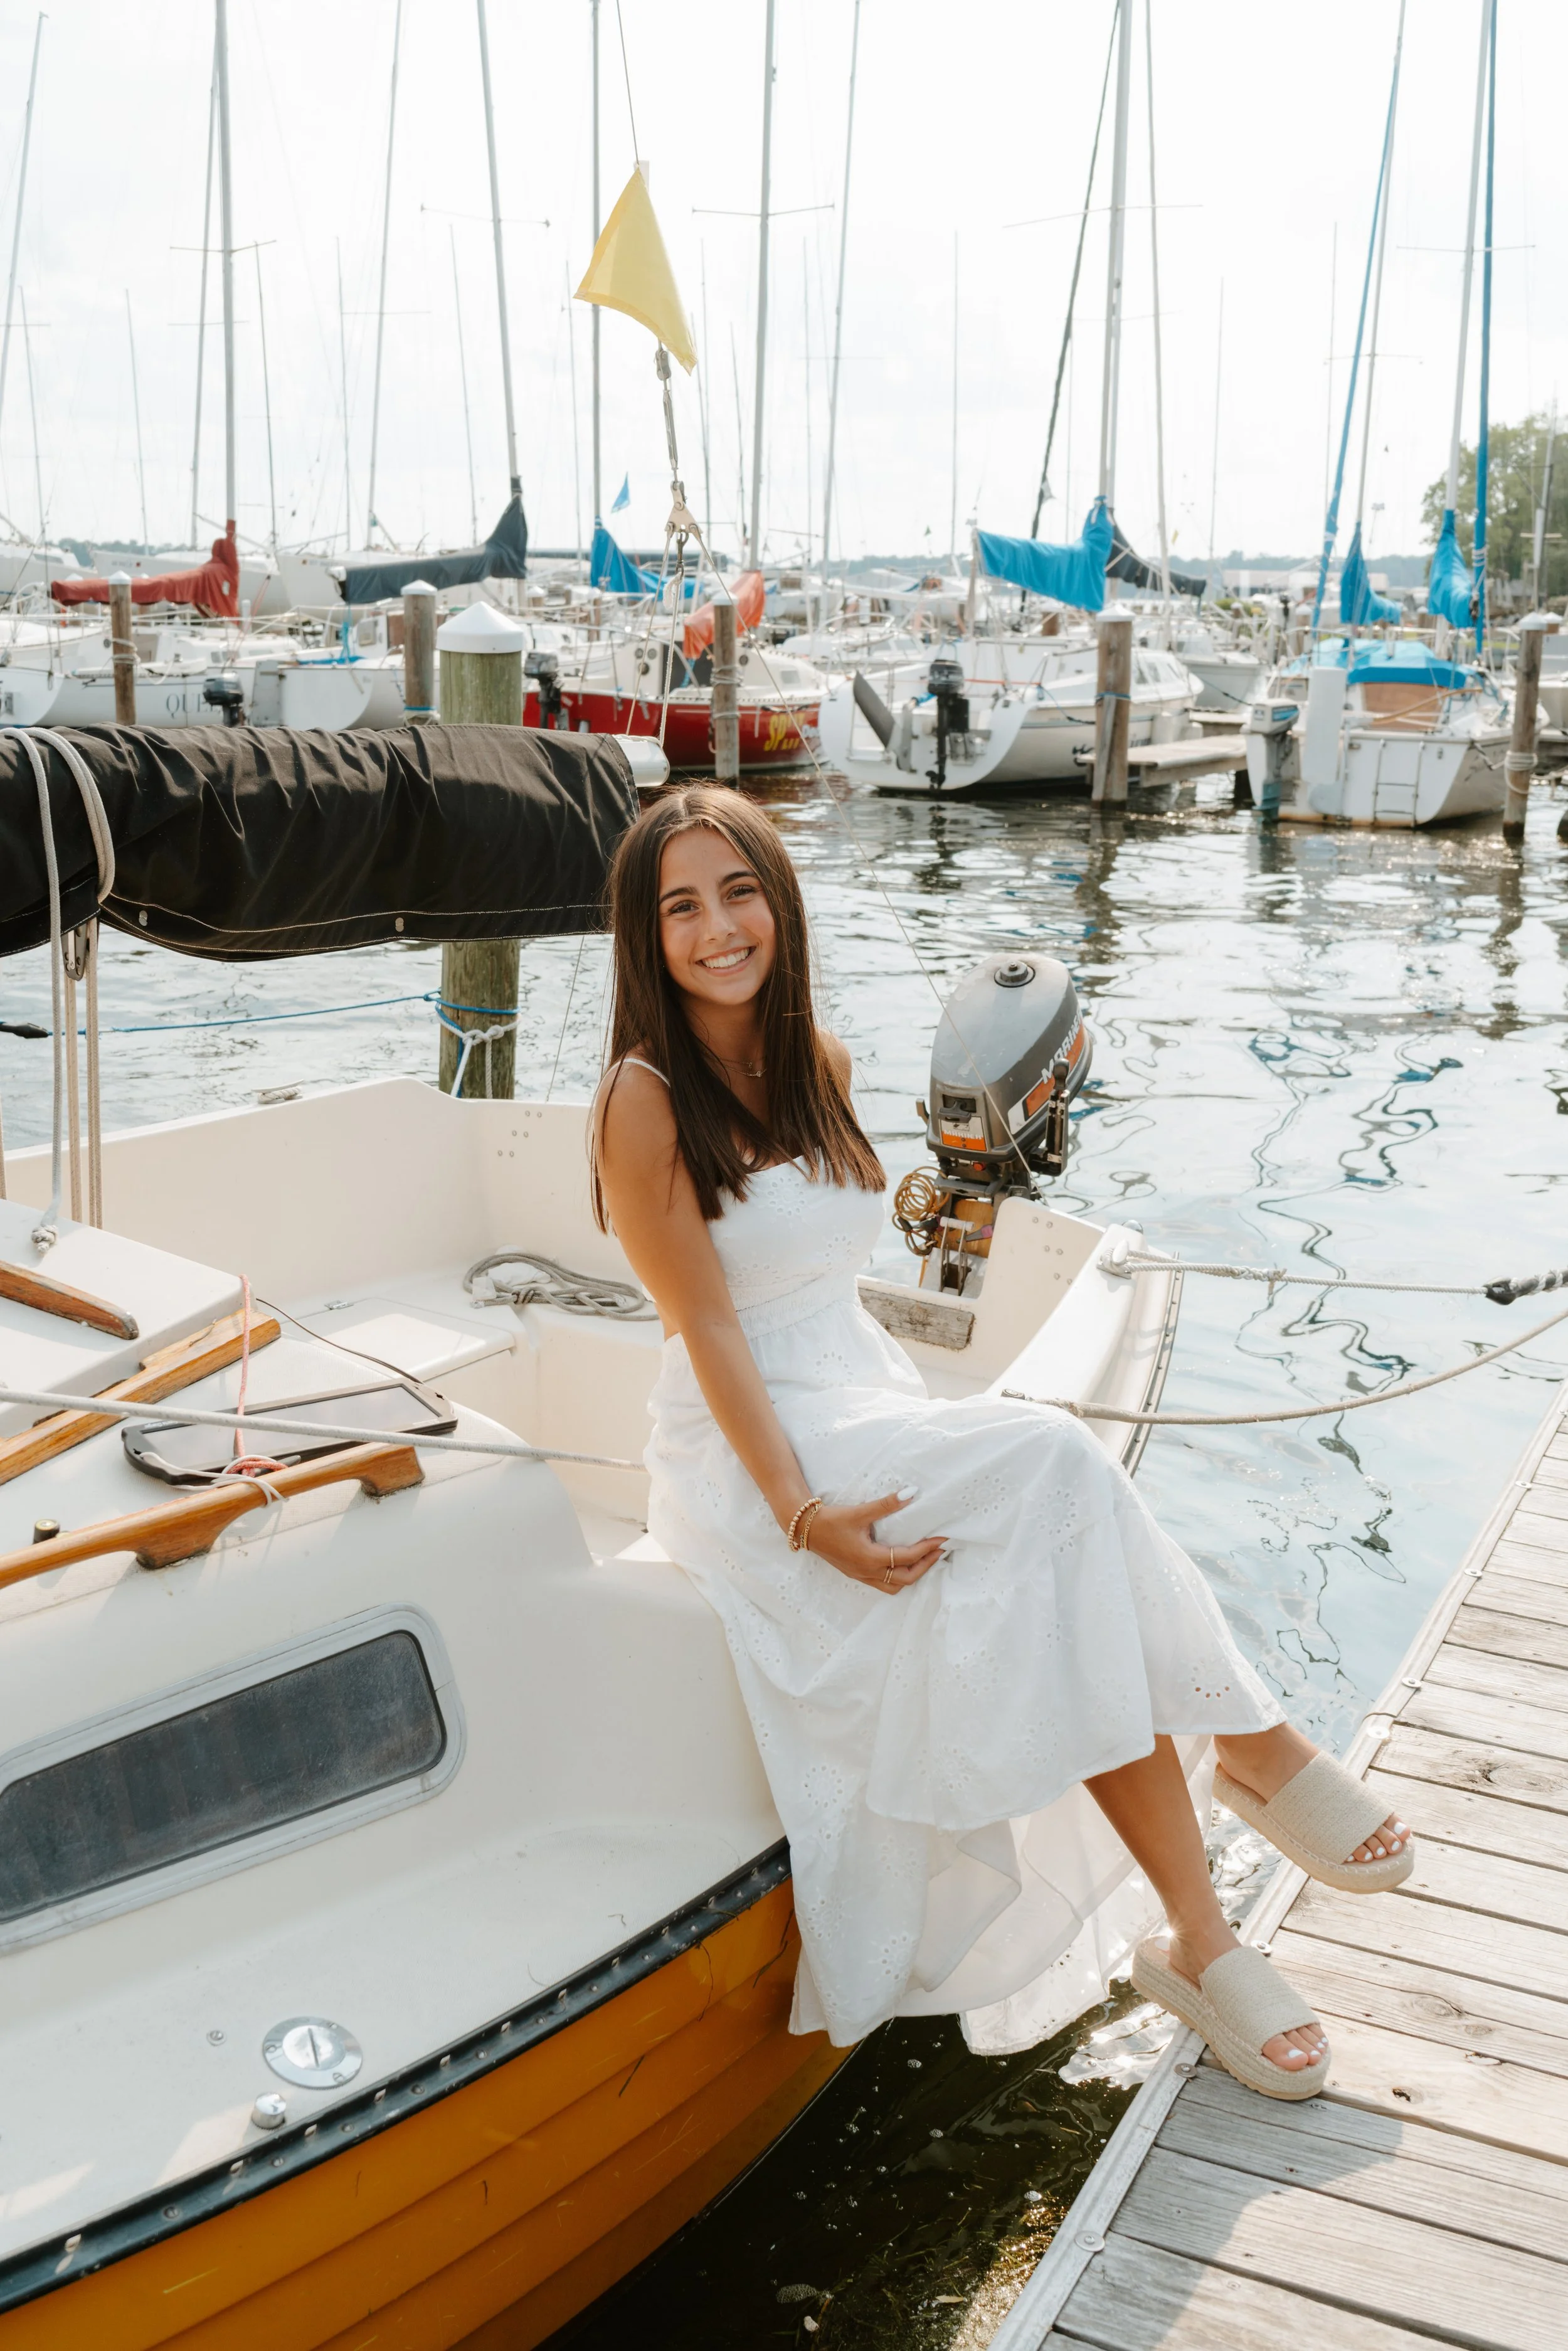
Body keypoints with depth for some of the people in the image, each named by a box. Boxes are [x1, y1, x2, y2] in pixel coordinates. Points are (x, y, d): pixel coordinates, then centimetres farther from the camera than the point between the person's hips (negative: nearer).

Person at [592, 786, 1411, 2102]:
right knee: (1060, 1467, -27)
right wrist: (802, 1512, -23)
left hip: (877, 1402, 6)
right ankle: (1251, 1740, -13)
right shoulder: (647, 1101, -9)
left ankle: (1195, 1941, -19)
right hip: (748, 1452, -6)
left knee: (1056, 1582, -23)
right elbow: (709, 1330, -14)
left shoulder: (816, 1064, 11)